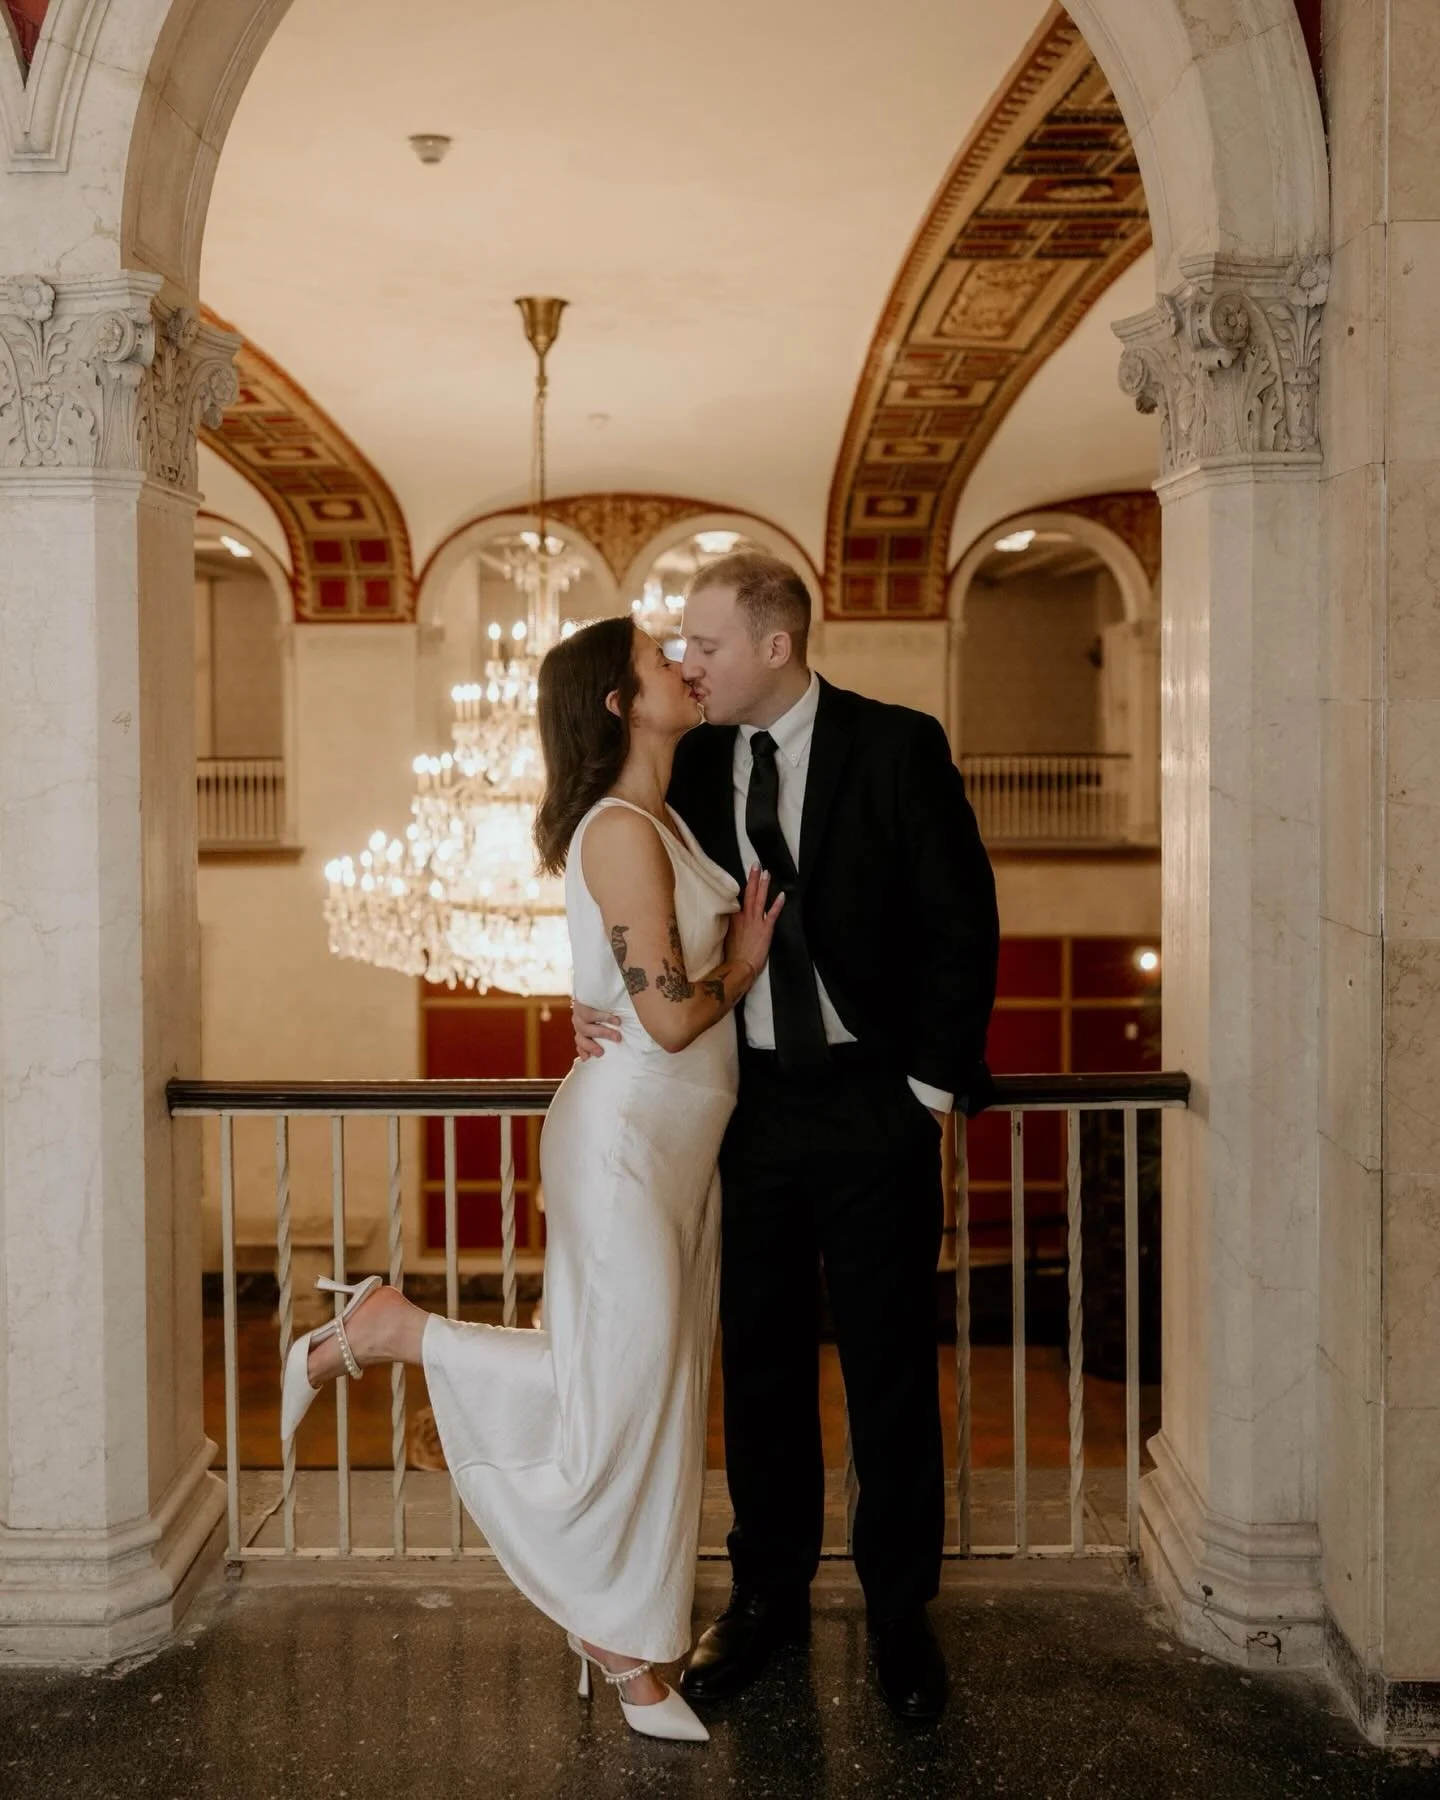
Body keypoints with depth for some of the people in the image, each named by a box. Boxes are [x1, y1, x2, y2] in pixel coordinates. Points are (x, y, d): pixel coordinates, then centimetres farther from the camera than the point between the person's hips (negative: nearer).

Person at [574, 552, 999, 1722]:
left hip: (871, 1100, -3)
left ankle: (900, 1612, 21)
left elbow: (962, 918, -5)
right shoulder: (693, 765, 5)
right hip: (748, 1100, 4)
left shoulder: (897, 747, -6)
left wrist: (936, 1084, -7)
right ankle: (769, 1595, 27)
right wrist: (603, 1006, -10)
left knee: (890, 1366, 6)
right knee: (760, 1362, 12)